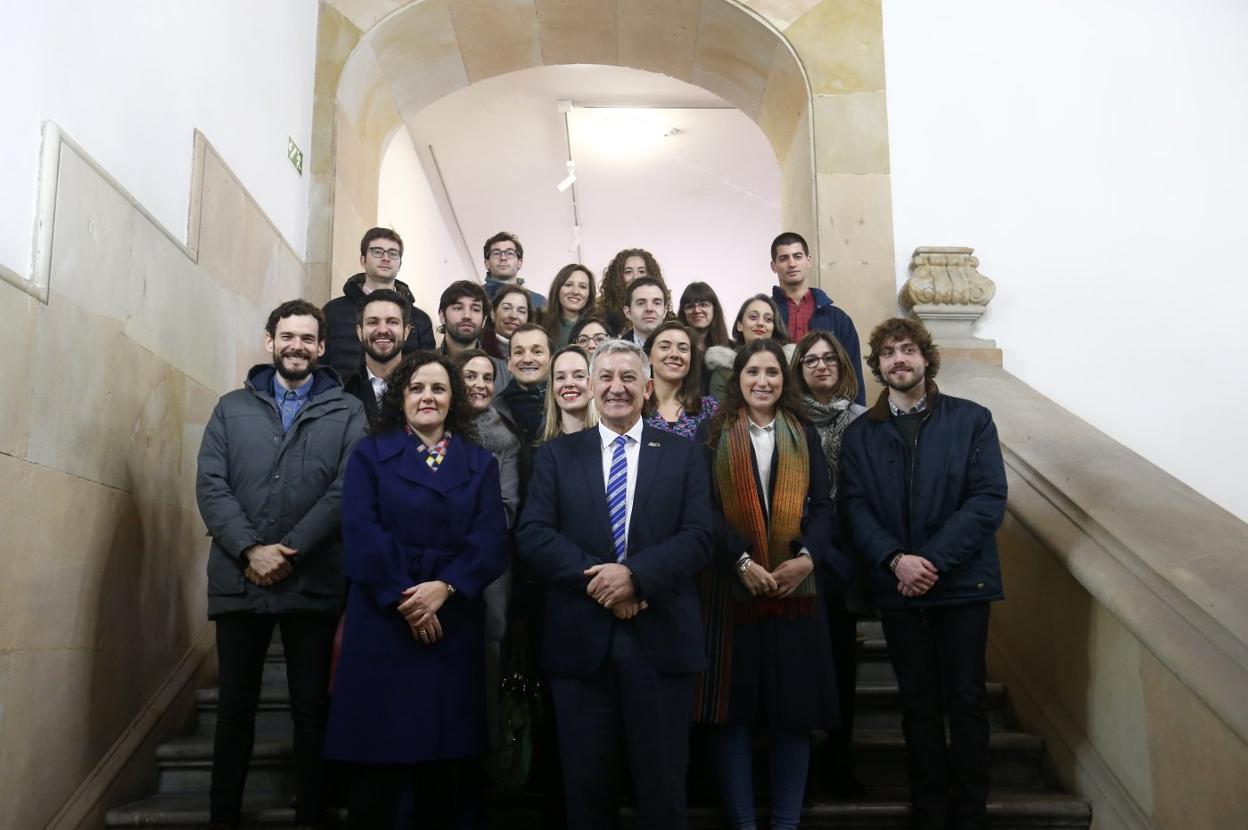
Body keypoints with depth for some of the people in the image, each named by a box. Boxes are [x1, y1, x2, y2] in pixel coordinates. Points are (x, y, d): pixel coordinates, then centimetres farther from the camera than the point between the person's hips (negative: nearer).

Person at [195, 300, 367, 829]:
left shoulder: (347, 413, 5)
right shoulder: (232, 408, 12)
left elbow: (346, 489, -6)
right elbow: (210, 485, 1)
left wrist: (289, 550, -14)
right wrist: (250, 549, -13)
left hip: (313, 581, -1)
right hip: (239, 579, 2)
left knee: (311, 706, 6)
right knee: (235, 706, 9)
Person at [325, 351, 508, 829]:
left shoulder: (480, 463, 10)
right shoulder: (370, 454, 6)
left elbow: (491, 538, -2)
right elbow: (361, 534, -7)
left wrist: (444, 587, -17)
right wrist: (405, 600, -14)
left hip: (454, 620, 2)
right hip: (382, 619, -1)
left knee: (447, 747, 7)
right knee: (379, 747, 2)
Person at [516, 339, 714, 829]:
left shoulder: (683, 455, 7)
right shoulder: (556, 455, 8)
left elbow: (699, 538, -4)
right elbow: (532, 535, -3)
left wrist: (634, 575, -19)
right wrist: (599, 580, -16)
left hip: (660, 640, 0)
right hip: (581, 641, 1)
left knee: (662, 786, 9)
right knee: (586, 786, 11)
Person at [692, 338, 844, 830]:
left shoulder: (803, 435, 12)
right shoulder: (713, 434, 5)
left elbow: (822, 505, 5)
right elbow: (705, 507, -5)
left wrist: (808, 557, -13)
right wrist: (742, 560, -17)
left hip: (794, 584, 2)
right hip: (730, 585, -2)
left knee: (793, 705, 4)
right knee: (733, 704, 1)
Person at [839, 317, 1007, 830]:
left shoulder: (972, 420, 2)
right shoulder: (859, 434, 8)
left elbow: (989, 499, -7)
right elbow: (855, 508, -1)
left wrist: (933, 560, -16)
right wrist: (896, 560, -17)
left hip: (961, 581, -1)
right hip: (897, 588, 2)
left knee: (965, 701, 4)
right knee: (919, 704, 9)